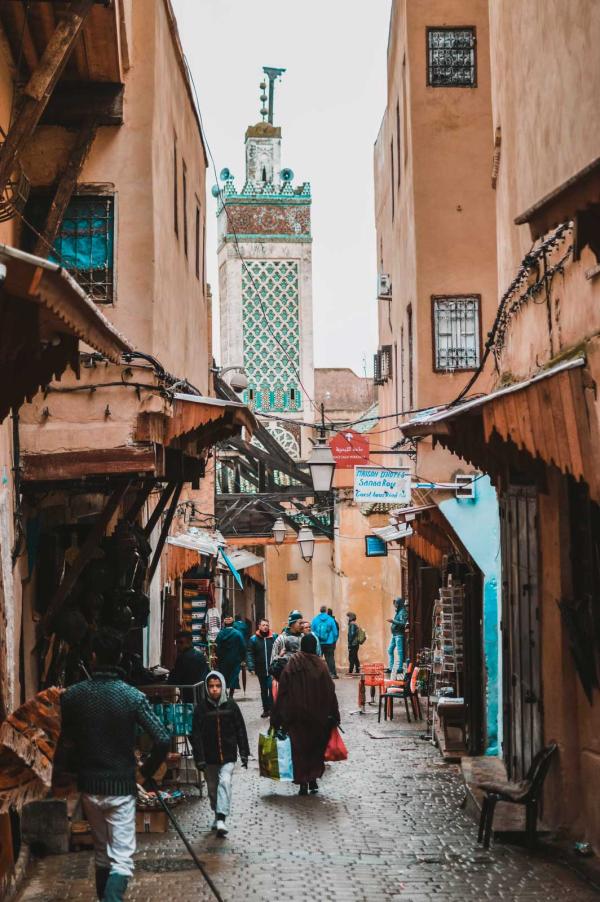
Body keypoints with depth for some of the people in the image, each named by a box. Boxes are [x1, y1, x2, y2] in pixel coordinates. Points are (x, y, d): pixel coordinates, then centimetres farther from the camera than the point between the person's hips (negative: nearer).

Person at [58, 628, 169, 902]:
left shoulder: (72, 696, -7)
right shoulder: (133, 696, -12)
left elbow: (67, 745, 0)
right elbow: (162, 740, -15)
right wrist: (146, 771, 1)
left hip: (89, 785, 3)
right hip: (121, 786, -3)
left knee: (101, 855, 20)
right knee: (121, 859, 0)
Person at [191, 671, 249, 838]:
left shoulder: (231, 706, -2)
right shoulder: (201, 708, -4)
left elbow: (240, 730, 4)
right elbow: (196, 735, -5)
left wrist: (244, 753, 3)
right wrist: (199, 758, -10)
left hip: (228, 756, -1)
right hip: (210, 757, 1)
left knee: (225, 782, -17)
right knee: (212, 788, 11)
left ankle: (221, 819, -24)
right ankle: (217, 815, 31)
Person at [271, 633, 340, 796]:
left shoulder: (291, 665, -5)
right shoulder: (320, 665, -7)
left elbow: (282, 692, -4)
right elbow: (330, 692, -5)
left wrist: (276, 719, 1)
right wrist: (334, 716, 2)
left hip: (296, 716, 0)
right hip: (317, 716, 0)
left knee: (299, 748, 8)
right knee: (316, 746, 17)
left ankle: (303, 783, 5)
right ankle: (313, 779, 12)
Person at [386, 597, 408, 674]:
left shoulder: (403, 612, -10)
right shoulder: (397, 612, 17)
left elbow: (403, 623, -20)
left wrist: (393, 621, -23)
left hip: (399, 634, -10)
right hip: (394, 634, 10)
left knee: (399, 651, -8)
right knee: (390, 650, 9)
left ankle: (400, 668, -6)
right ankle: (391, 668, 13)